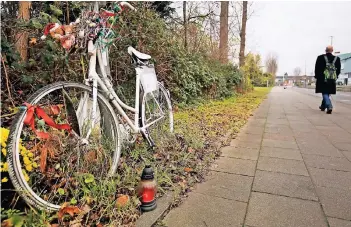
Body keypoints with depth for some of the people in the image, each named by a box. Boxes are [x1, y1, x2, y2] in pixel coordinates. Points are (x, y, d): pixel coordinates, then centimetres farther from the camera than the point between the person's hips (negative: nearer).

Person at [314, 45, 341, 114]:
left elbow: (317, 68, -5)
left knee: (325, 93, -1)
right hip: (332, 79, 4)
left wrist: (317, 76, 6)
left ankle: (329, 106, -20)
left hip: (323, 79, -3)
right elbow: (338, 69, 6)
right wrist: (335, 77, 18)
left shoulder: (320, 58, -7)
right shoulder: (337, 59, 3)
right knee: (327, 93, 17)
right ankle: (323, 106, 30)